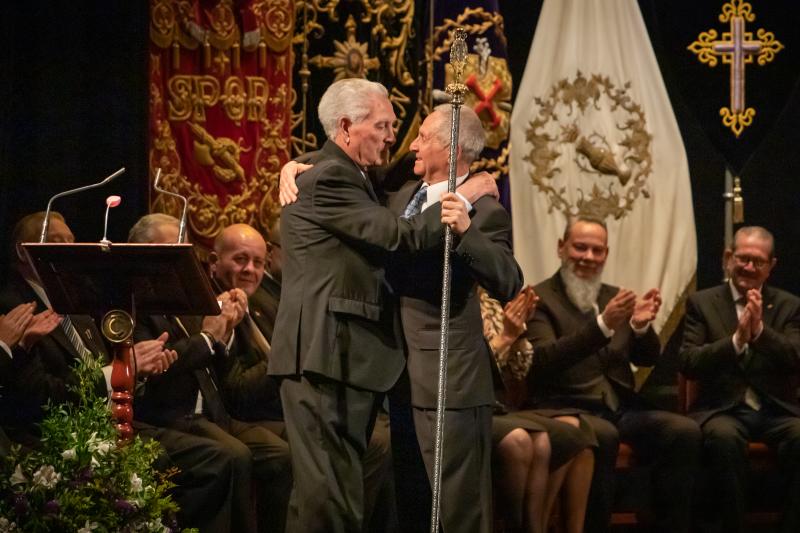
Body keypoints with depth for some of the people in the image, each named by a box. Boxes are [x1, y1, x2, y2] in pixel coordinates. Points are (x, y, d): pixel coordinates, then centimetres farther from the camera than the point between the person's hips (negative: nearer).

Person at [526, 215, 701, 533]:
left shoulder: (614, 297, 19)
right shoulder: (540, 300, 0)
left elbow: (648, 358, 13)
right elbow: (544, 359, -16)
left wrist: (641, 325, -11)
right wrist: (603, 325, -27)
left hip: (622, 409, 6)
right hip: (568, 409, -6)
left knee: (685, 431, -20)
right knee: (603, 435, -38)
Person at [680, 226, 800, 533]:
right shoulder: (702, 303, 9)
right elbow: (688, 364, -4)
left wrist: (760, 331, -19)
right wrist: (736, 340, -18)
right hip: (722, 409, -1)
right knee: (723, 437, -36)